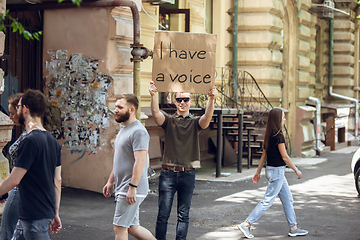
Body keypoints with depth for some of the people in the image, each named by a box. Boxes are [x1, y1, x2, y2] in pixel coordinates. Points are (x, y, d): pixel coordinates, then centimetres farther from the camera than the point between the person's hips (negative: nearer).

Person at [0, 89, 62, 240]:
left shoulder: (30, 141, -18)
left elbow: (14, 180, -18)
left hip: (34, 217, -9)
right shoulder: (52, 141, 9)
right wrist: (55, 214, 17)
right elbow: (57, 180, 12)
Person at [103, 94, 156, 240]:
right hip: (122, 188, 10)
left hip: (131, 190, -10)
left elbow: (140, 162, -23)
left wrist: (132, 187, -25)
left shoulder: (138, 132, -16)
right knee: (132, 227, 13)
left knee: (119, 228, -5)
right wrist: (110, 181, 23)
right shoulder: (124, 130, 17)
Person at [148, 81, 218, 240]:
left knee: (183, 215, 8)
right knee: (163, 213, 0)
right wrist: (153, 96, -34)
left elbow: (207, 117, -15)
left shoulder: (195, 123, 6)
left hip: (188, 174, 1)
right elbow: (156, 113, -15)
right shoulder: (168, 121, 5)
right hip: (168, 173, -1)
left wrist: (211, 100, -34)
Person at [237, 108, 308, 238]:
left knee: (287, 199, 14)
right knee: (268, 201, -5)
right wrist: (296, 170, -7)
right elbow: (284, 157, -17)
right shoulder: (278, 136, -18)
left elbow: (263, 155, 13)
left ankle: (293, 228, 20)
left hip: (271, 169, 10)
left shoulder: (270, 135, 9)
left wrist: (258, 172, 17)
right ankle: (246, 224, -3)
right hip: (277, 170, -10)